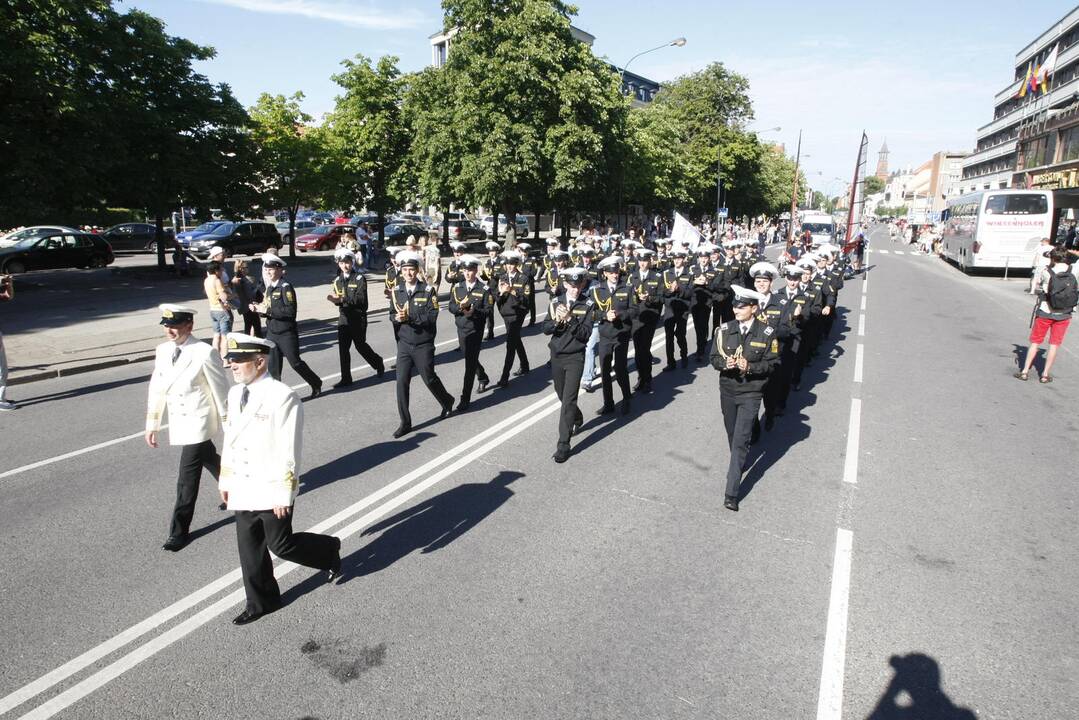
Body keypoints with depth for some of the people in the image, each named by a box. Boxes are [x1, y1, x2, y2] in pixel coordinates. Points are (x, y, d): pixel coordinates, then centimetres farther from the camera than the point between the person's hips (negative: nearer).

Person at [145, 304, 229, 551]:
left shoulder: (204, 353, -16)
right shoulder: (162, 351, 3)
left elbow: (220, 391, -11)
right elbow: (156, 389, 9)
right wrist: (152, 425, 10)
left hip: (198, 422, -7)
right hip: (178, 421, 7)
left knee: (187, 478, -3)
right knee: (209, 460, 23)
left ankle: (179, 531, 10)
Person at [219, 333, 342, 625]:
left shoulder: (283, 396, -19)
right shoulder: (235, 393, 6)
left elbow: (289, 450, -19)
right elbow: (229, 439, 15)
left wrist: (283, 494, -18)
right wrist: (225, 480, 18)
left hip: (271, 490, -7)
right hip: (243, 489, 7)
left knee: (281, 545, 5)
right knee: (249, 547, 14)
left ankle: (329, 550, 31)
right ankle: (261, 602, 31)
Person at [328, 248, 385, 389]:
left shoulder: (360, 278, -9)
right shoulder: (338, 280, 9)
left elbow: (361, 298, -19)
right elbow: (338, 298, 7)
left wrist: (342, 299, -29)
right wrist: (334, 298, -17)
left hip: (358, 317, -5)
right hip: (344, 317, 5)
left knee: (360, 345, 6)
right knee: (343, 347, 0)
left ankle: (378, 363, 34)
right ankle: (346, 378, 7)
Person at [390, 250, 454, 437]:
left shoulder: (428, 290, -10)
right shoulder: (396, 290, 3)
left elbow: (432, 316, -17)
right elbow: (392, 313, 9)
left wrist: (410, 317, -26)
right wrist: (397, 317, -14)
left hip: (423, 345, -3)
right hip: (404, 343, 3)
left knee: (429, 379, 11)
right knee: (401, 381, -2)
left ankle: (447, 401, 41)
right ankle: (405, 423, 8)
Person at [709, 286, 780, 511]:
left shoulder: (767, 333, -10)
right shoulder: (724, 330, -3)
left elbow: (772, 363, -5)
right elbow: (714, 359, 1)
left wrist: (750, 367, -22)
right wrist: (724, 363, -21)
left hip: (751, 393, -3)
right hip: (727, 390, 4)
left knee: (741, 440, -8)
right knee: (732, 435, 19)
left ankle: (731, 492, -5)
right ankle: (739, 462, 47)